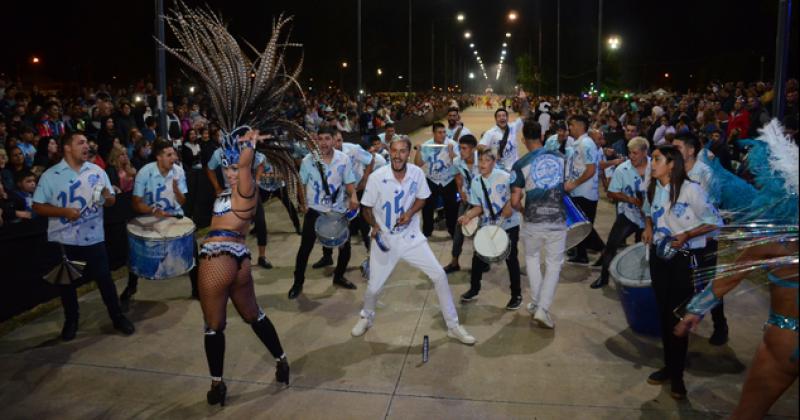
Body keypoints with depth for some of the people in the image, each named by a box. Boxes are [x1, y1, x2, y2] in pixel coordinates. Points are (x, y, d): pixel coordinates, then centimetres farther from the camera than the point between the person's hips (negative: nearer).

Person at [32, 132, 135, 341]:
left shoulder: (97, 171, 3)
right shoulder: (50, 175, -4)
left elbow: (111, 201, 8)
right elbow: (38, 206, -3)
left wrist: (107, 195, -15)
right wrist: (64, 211, -17)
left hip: (93, 237, 1)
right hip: (63, 240, -1)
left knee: (104, 278, 5)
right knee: (67, 281, 11)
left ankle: (118, 317, 18)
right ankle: (71, 321, 28)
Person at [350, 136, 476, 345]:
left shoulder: (417, 173, -10)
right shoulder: (376, 177, -17)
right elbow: (367, 208, -5)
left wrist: (410, 212, -13)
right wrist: (374, 225, -24)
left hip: (412, 237, 2)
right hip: (385, 240, -2)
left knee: (440, 276, -3)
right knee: (373, 287, 5)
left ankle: (453, 326, 13)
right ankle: (366, 317, 41)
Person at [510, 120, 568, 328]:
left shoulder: (521, 164, -9)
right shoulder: (559, 157, 2)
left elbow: (514, 202, -11)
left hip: (533, 222, -1)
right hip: (558, 219, 1)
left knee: (532, 258, 23)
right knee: (554, 264, 10)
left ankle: (536, 303, 24)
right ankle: (542, 309, 1)